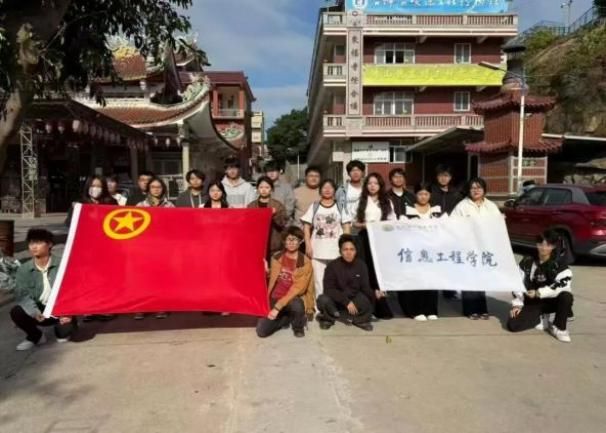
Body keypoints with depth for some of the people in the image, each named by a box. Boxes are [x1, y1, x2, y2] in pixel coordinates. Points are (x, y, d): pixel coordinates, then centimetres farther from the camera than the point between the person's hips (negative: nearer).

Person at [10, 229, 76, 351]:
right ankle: (36, 336, 6)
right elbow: (21, 294, -11)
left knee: (67, 328, -29)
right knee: (16, 312, -25)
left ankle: (61, 332, 15)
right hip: (40, 310, 3)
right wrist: (34, 311, -29)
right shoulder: (24, 269, -3)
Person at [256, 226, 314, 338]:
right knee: (261, 331, -16)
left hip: (294, 299, -3)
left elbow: (298, 288, -17)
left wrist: (278, 307, -25)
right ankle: (286, 319, 16)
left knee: (296, 305, -39)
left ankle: (298, 326, -2)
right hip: (275, 298, 3)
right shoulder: (276, 258, 2)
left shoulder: (305, 262, -10)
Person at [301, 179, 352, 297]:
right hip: (318, 250, 0)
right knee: (318, 280, 4)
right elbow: (306, 227, 5)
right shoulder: (314, 207, 7)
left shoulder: (340, 207, 8)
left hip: (336, 250, 0)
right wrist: (308, 245, -5)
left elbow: (346, 227, 6)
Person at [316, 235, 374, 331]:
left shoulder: (361, 265, -8)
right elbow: (329, 290, -21)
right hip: (336, 301, -2)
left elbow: (365, 287, -6)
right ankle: (328, 318, 2)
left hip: (355, 300, 2)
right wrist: (346, 302, -29)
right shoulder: (332, 266, -17)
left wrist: (374, 293, -29)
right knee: (322, 300, -33)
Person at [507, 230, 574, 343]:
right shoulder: (527, 262, -2)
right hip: (532, 302, 1)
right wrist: (517, 304, -7)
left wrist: (539, 293, -29)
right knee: (512, 325, -20)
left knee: (566, 296, -35)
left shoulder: (559, 264, -10)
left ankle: (559, 328, -10)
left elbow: (564, 285, -26)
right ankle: (541, 321, 9)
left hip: (551, 301, -1)